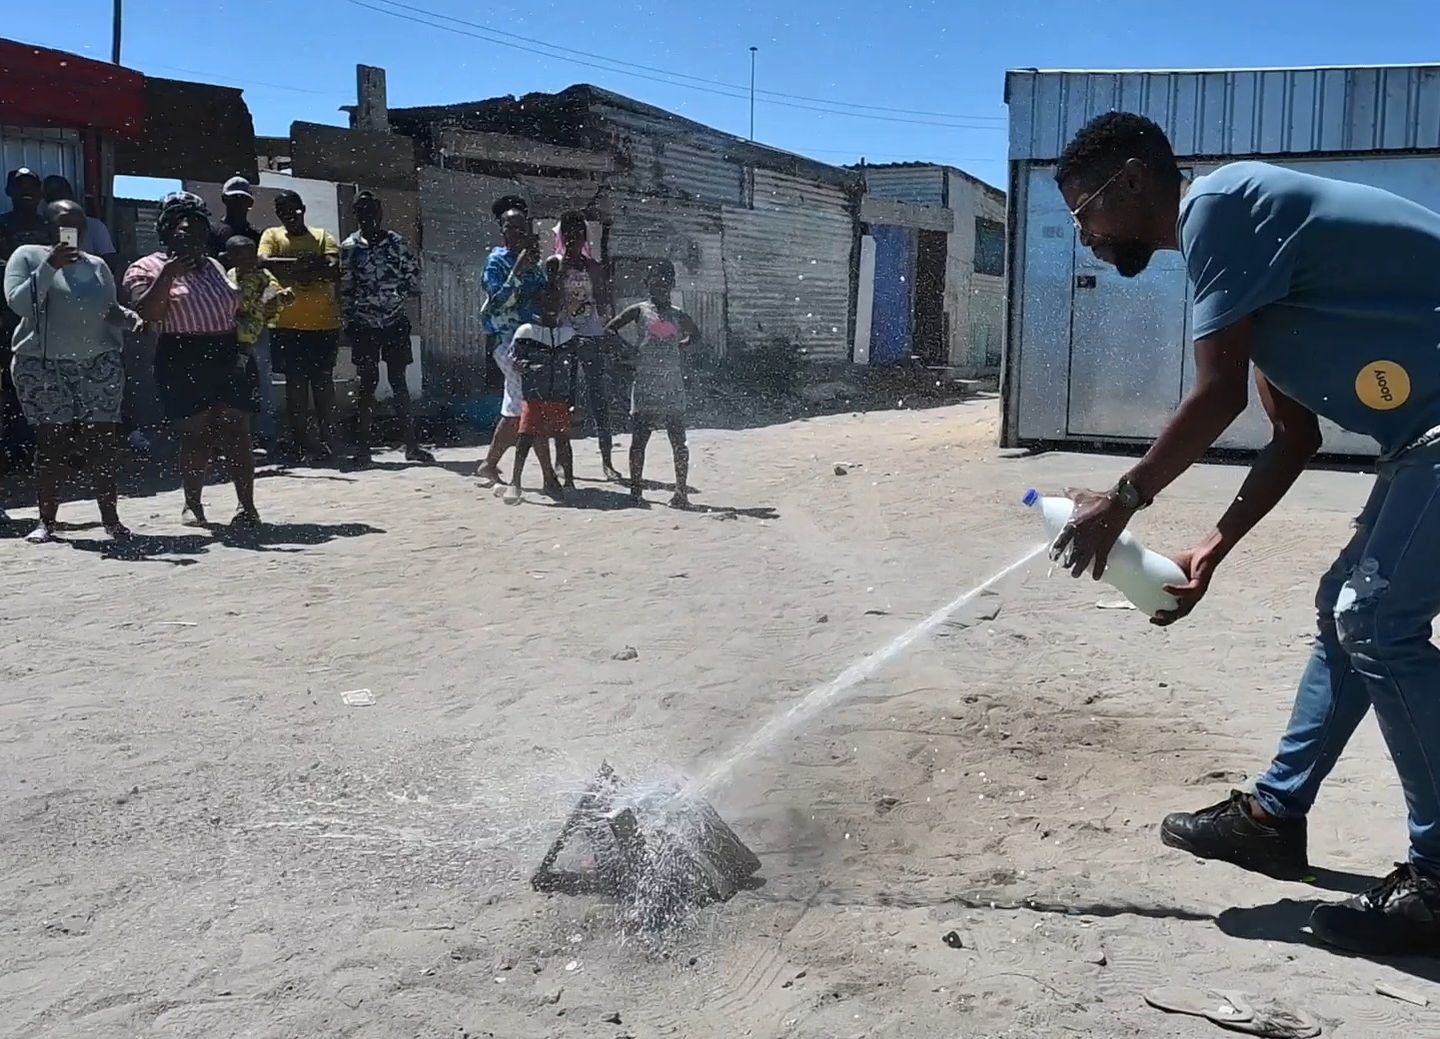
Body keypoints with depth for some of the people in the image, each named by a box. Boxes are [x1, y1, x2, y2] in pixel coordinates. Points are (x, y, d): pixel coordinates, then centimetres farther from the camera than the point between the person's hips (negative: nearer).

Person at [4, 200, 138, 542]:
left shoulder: (97, 265, 16)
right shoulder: (28, 256, 4)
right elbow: (18, 303, -9)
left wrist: (129, 317, 2)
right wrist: (50, 267, -17)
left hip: (99, 362, 3)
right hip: (42, 363, -3)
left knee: (103, 440, -3)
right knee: (50, 441, -4)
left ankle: (111, 517, 3)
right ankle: (46, 520, 4)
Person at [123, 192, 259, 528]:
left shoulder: (214, 266, 20)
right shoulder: (148, 268, 2)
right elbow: (148, 312, -12)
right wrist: (168, 275, -19)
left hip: (227, 356, 4)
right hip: (183, 362, -4)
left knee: (236, 434, -4)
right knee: (196, 436, -2)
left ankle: (247, 506, -3)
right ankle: (193, 505, 14)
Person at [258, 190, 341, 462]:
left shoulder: (323, 236, 8)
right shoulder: (272, 236, 9)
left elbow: (334, 271, -9)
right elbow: (263, 263, -10)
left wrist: (287, 268, -16)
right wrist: (300, 263, -19)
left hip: (324, 323, 0)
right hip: (288, 325, 0)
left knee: (322, 380, 4)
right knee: (295, 382, 2)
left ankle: (324, 438, 11)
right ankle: (299, 441, 8)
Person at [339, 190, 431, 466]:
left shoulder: (396, 242, 3)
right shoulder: (349, 247, -1)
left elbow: (413, 273, 8)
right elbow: (344, 288, -1)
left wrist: (402, 297, -2)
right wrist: (349, 322, -3)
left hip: (395, 322, 1)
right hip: (364, 325, -1)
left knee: (398, 382, 3)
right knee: (368, 384, 2)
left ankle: (411, 445, 4)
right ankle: (363, 447, 9)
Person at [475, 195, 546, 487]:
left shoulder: (533, 262, 16)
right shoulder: (497, 262, -6)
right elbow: (498, 303, -18)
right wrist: (518, 271, -24)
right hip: (510, 340, -8)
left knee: (514, 411, 11)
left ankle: (489, 466, 20)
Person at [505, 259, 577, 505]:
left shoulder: (568, 333, 10)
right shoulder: (526, 331, 0)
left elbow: (573, 366, 14)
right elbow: (517, 359, -5)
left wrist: (572, 397, 11)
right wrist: (531, 367, -26)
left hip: (559, 397, 3)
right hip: (534, 395, -3)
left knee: (562, 438, 4)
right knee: (527, 436, -7)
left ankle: (568, 481, 12)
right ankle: (515, 482, -4)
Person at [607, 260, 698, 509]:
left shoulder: (678, 316, 11)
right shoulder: (639, 311, 4)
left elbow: (695, 334, 29)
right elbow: (610, 329, 8)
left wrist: (680, 346, 14)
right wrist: (629, 352, 1)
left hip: (673, 387, 2)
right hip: (645, 387, -2)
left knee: (679, 442, -2)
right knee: (638, 440, 1)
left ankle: (682, 491, 0)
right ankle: (636, 489, 9)